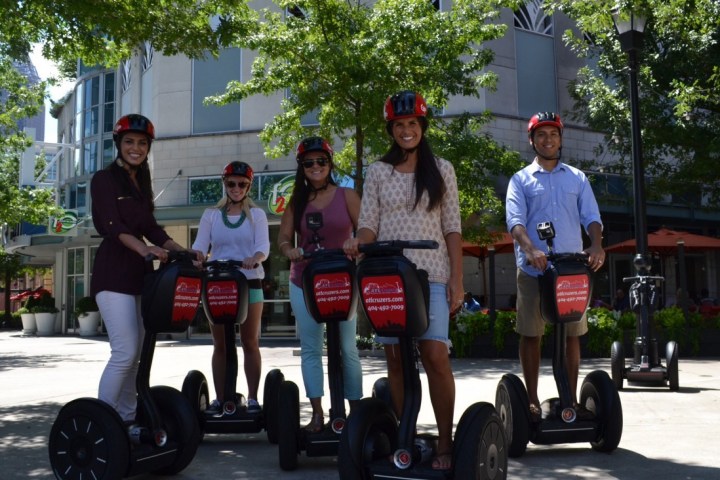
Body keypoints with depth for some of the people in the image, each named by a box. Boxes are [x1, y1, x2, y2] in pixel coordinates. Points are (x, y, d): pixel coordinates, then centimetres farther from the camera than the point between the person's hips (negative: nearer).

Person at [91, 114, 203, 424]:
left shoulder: (141, 183, 18)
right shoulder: (104, 179, -3)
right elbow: (112, 225, -17)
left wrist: (181, 251, 2)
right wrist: (144, 248, -34)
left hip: (139, 271, 8)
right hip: (114, 273, -8)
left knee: (137, 354, 9)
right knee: (124, 353, -14)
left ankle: (126, 419, 17)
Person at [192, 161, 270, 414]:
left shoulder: (256, 214, 6)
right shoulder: (210, 215, 10)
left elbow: (263, 245, -8)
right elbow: (199, 246, 1)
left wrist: (254, 258, -31)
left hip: (249, 283, -1)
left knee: (250, 343, 2)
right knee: (220, 344, 4)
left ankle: (253, 398, 6)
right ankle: (220, 398, 9)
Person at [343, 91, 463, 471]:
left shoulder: (442, 169, 6)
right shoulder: (378, 172, 8)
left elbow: (452, 228, 3)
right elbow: (368, 223, 4)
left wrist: (457, 278, -4)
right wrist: (358, 243, -19)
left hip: (431, 276, -2)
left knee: (435, 355, -11)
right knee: (395, 358, 3)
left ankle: (445, 443, -1)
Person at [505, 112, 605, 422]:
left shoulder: (577, 178, 14)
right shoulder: (521, 180, 7)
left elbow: (591, 217, 4)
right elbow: (515, 220, -8)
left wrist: (596, 245, -17)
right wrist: (531, 249, -27)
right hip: (533, 269, -2)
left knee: (572, 334, 6)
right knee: (530, 334, 2)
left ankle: (572, 398, 17)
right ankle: (532, 399, 13)